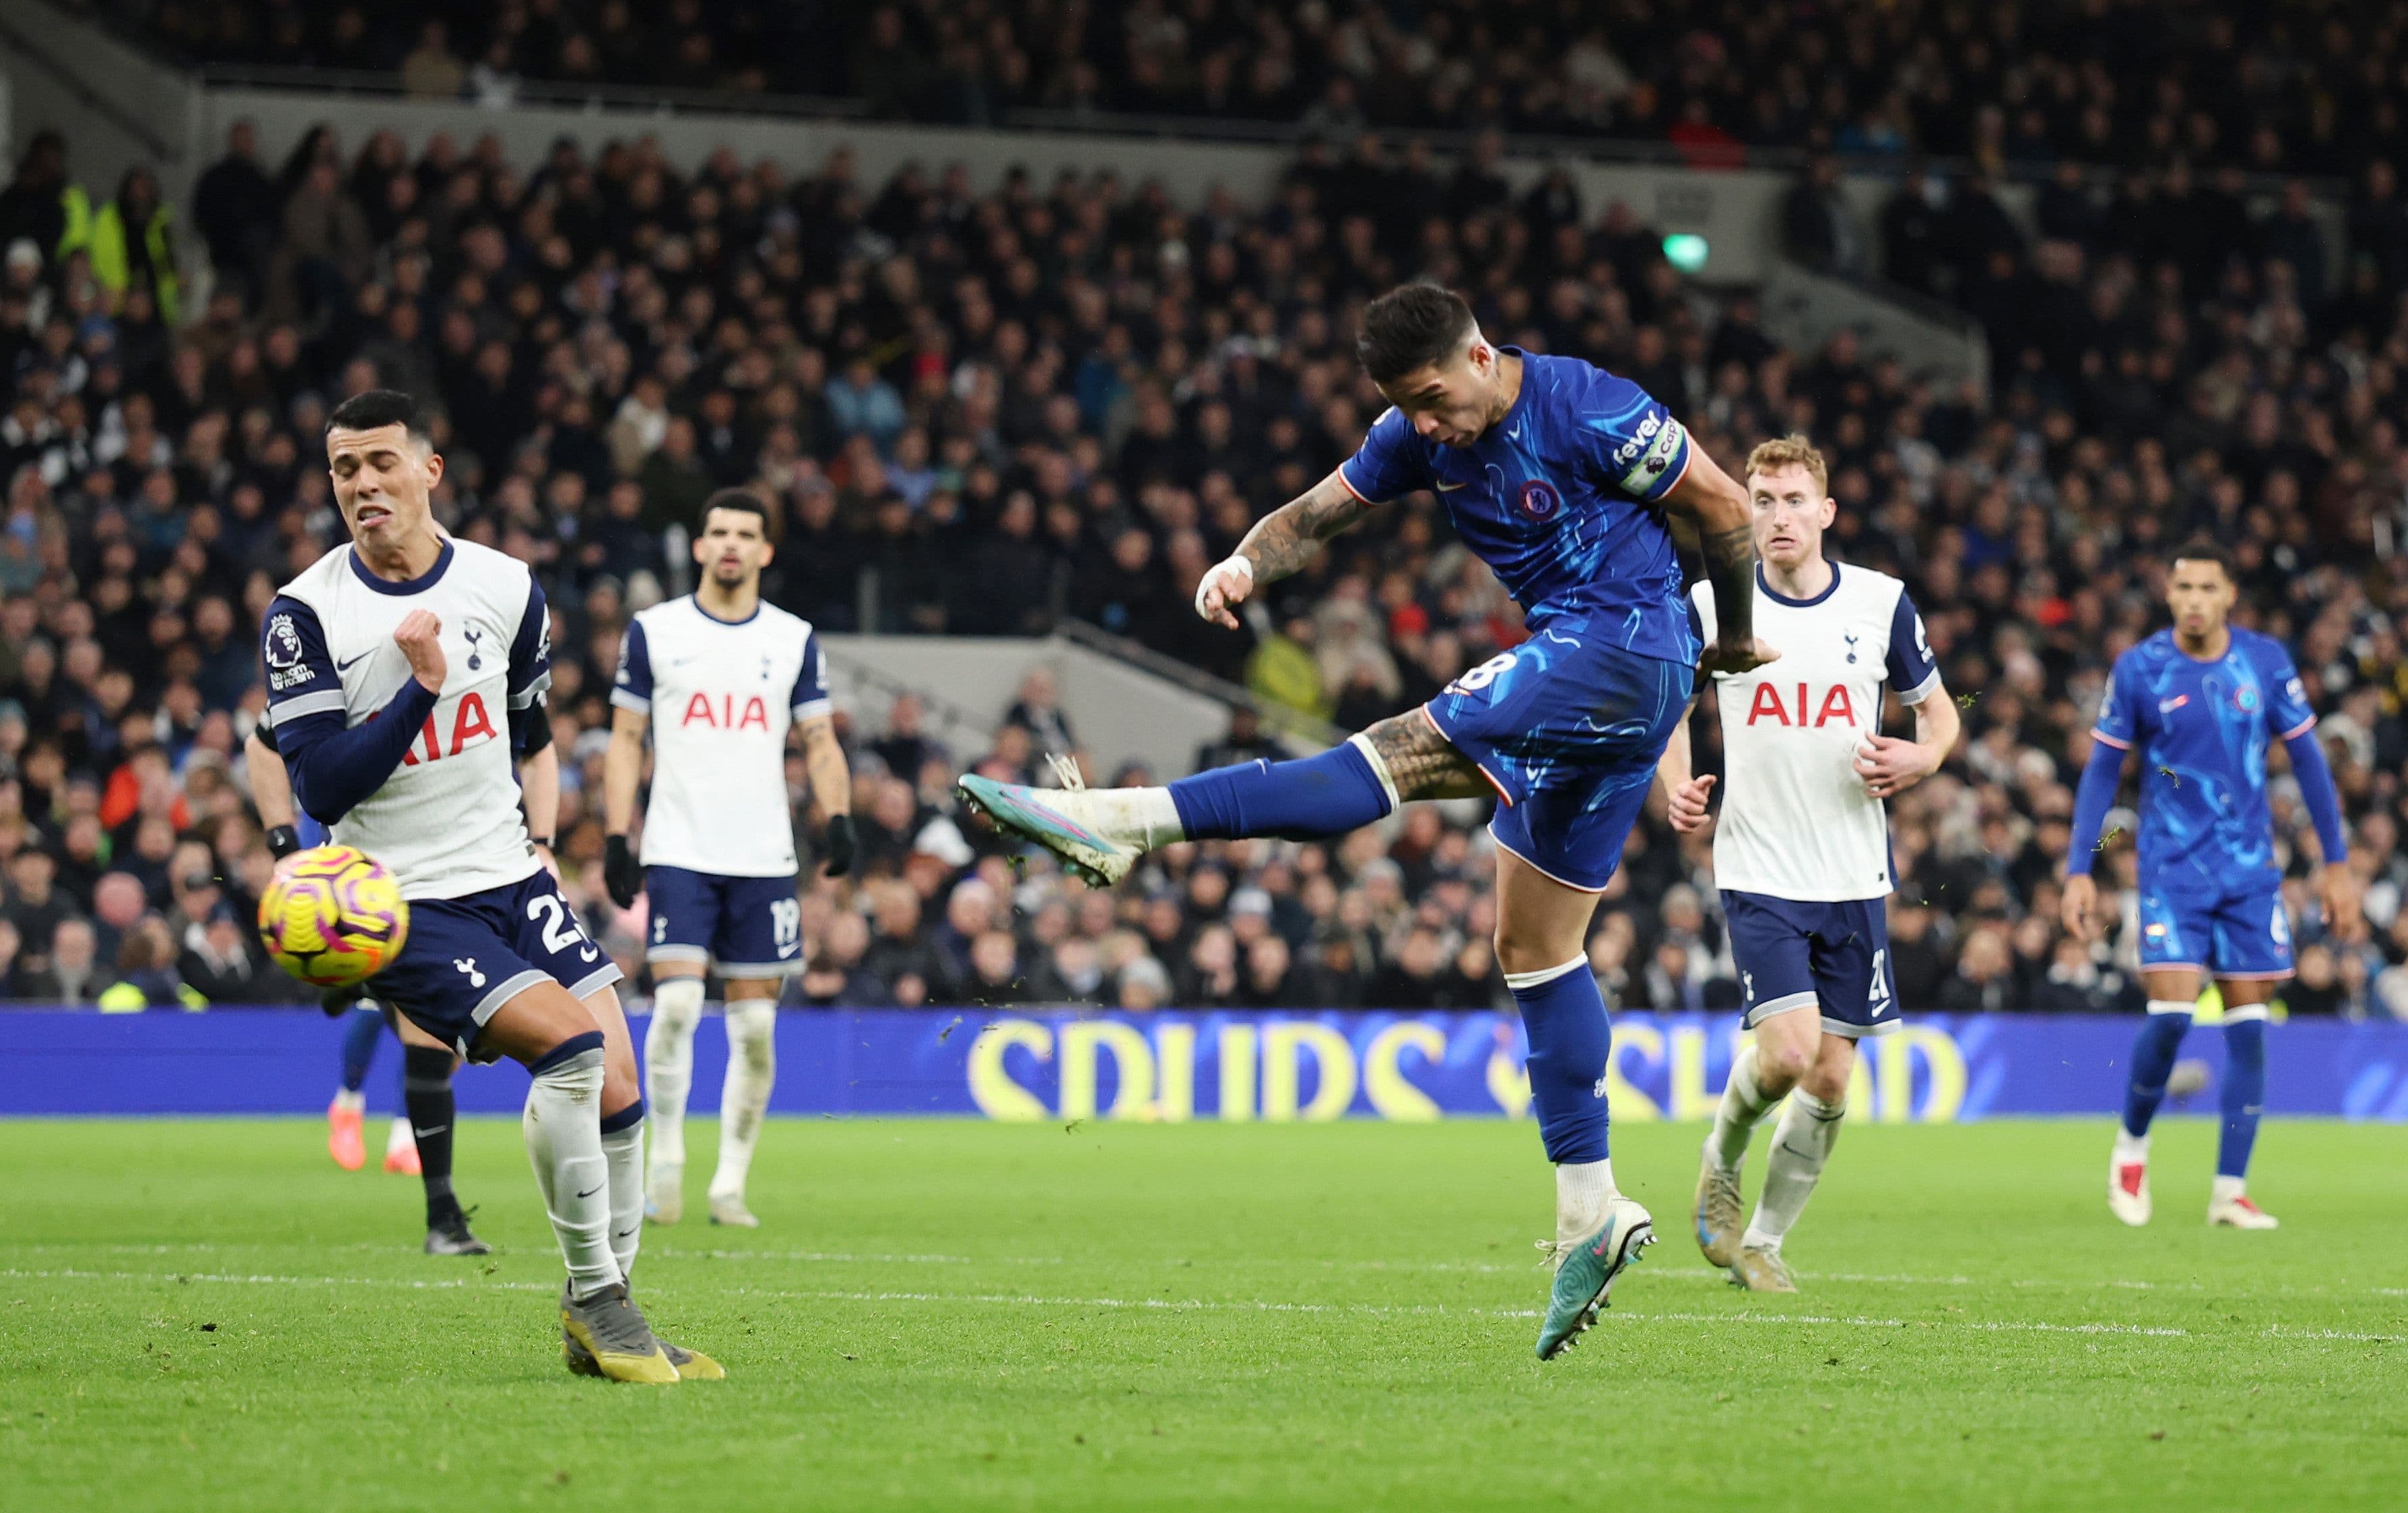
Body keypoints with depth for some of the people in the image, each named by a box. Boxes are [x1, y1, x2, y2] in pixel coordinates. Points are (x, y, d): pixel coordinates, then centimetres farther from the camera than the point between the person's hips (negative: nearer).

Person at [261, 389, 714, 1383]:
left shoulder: (506, 589, 6)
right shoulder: (306, 615, -7)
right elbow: (321, 790, -15)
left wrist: (540, 840, 7)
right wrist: (423, 683, -21)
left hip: (511, 881, 5)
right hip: (400, 905, -5)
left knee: (615, 1087, -5)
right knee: (572, 1042, -24)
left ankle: (596, 1322, 12)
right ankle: (596, 1295, -10)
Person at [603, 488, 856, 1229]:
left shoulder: (794, 639, 8)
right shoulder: (652, 631, 4)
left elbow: (820, 742, 10)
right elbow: (625, 739, 7)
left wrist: (839, 818, -7)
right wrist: (616, 838, -1)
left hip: (764, 858, 2)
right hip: (678, 854, -2)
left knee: (755, 1025, 0)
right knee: (676, 1002, -16)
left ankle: (731, 1185, 8)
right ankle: (665, 1162, -2)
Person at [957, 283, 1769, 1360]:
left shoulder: (1588, 410, -14)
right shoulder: (1422, 436, 7)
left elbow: (1723, 506, -7)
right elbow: (1319, 513, 5)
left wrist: (1737, 640, 5)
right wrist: (1247, 564, -18)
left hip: (1626, 647, -10)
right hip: (1576, 678, 10)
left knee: (1398, 755, -22)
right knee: (1536, 949, 8)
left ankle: (1132, 823, -31)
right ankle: (1592, 1212, 9)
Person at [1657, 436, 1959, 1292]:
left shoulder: (1881, 603, 1)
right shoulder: (1711, 605, -1)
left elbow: (1938, 710, 13)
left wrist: (1919, 759, -9)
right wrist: (1676, 788, -6)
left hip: (1854, 877, 2)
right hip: (1759, 874, -2)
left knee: (1830, 1078, 2)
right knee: (1788, 1050, -18)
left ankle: (1763, 1240, 20)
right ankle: (1722, 1160, 13)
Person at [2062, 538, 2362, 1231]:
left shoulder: (2265, 661, -1)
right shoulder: (2138, 669, -5)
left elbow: (2306, 759, 7)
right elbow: (2102, 771, 2)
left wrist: (2337, 863, 6)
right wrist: (2079, 870, -3)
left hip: (2250, 868, 2)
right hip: (2171, 864, -2)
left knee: (2247, 1025, -2)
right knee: (2171, 1011, -15)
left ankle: (2230, 1190, 3)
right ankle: (2131, 1147, 10)